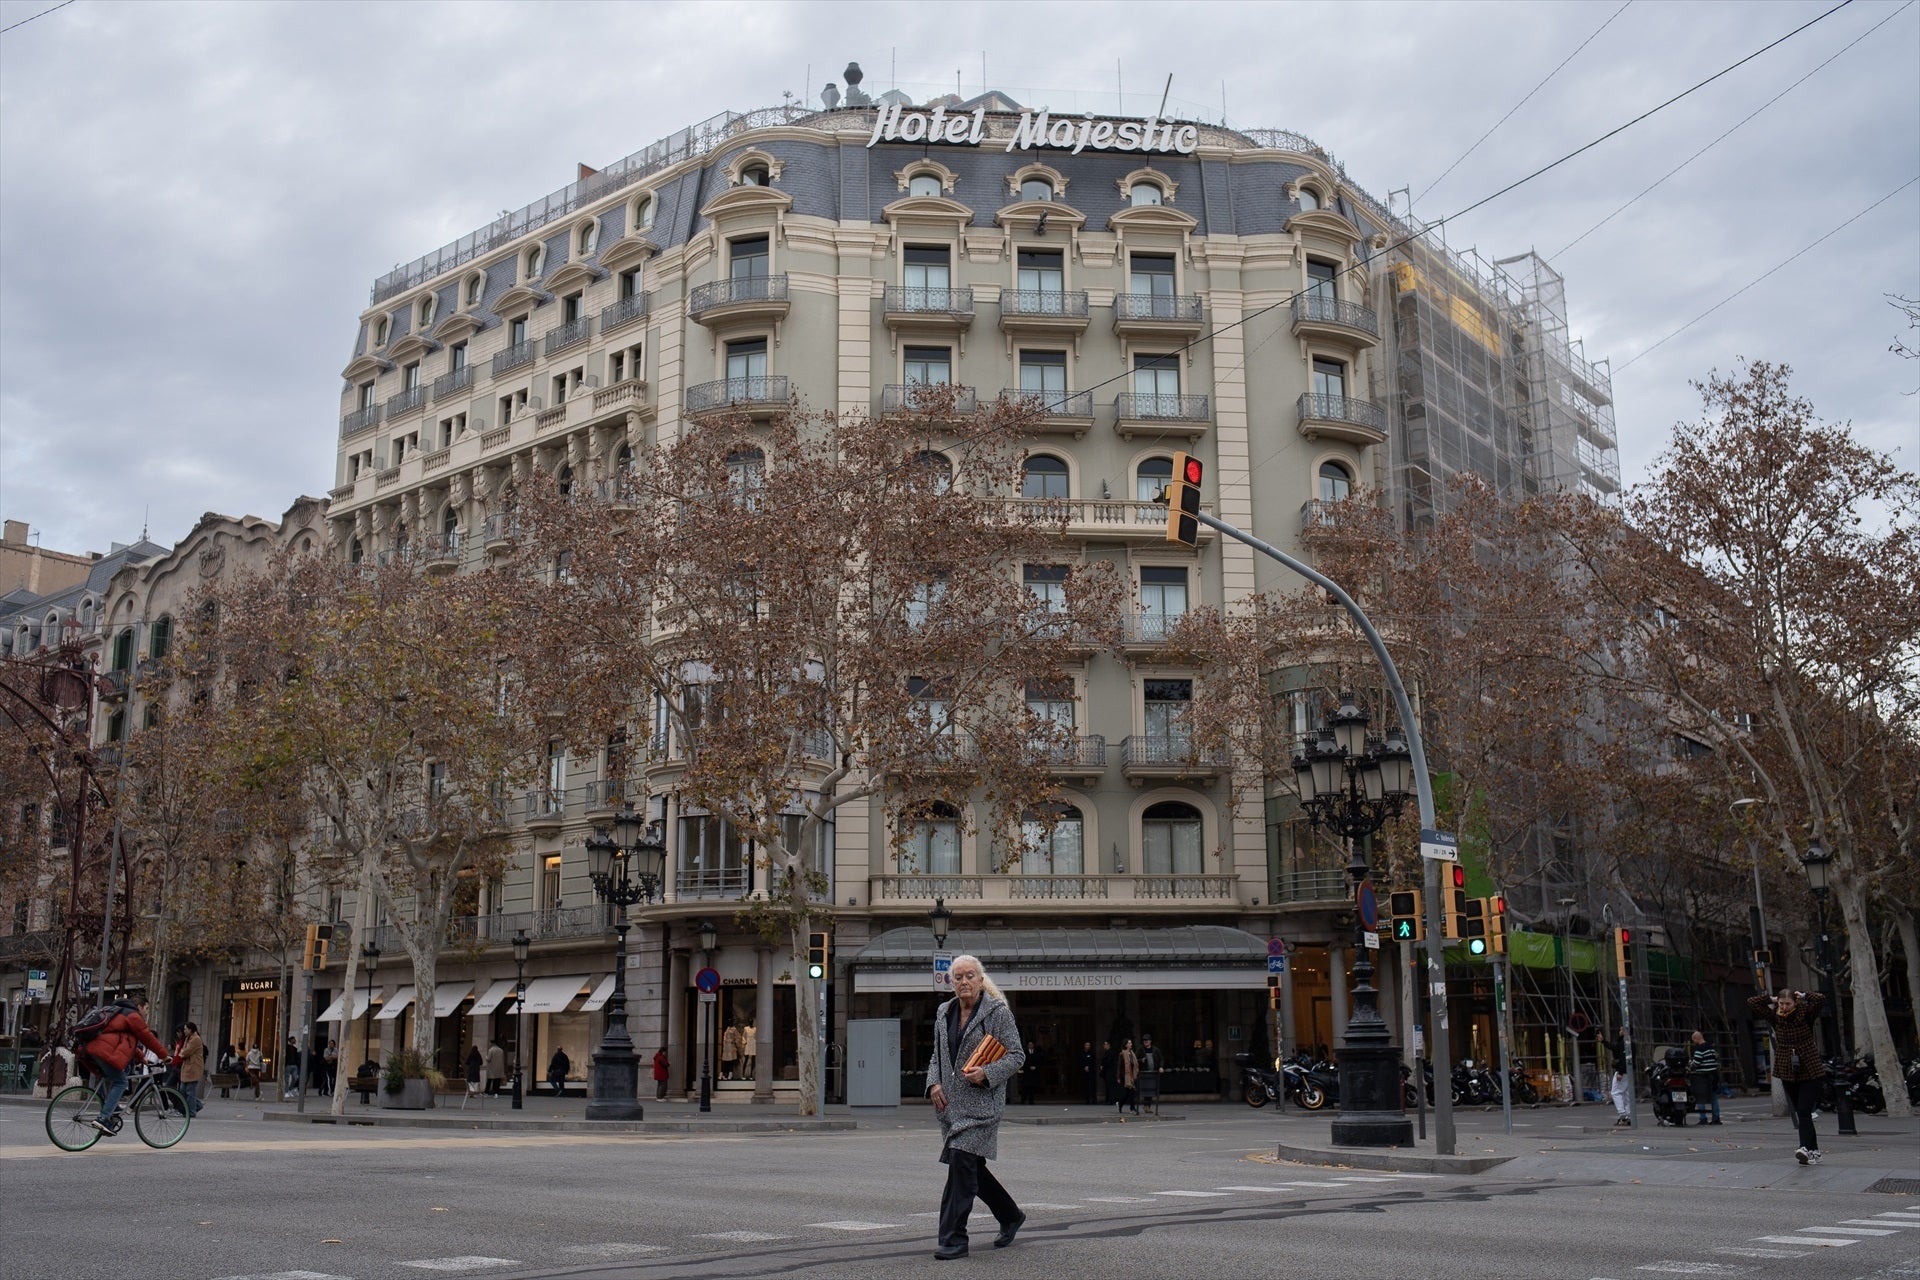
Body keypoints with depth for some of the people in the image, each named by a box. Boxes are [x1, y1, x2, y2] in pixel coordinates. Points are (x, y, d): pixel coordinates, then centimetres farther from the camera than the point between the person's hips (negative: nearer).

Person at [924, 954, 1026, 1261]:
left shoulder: (997, 1012, -5)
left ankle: (954, 1239, -10)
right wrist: (934, 1083, 3)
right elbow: (936, 1055, 21)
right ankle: (1011, 1217, 35)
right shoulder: (944, 1013, 13)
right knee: (972, 1168, 13)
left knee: (962, 1162, -15)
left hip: (982, 1101, -7)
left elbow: (1017, 1056, -5)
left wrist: (986, 1073, -18)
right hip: (951, 1103, 7)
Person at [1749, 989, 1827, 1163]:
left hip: (1811, 1072, -4)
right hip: (1788, 1073, 4)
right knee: (1801, 1113, 7)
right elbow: (1751, 1003, 0)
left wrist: (1802, 995, -6)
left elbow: (1821, 999, -20)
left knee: (1804, 1111, -15)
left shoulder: (1805, 1013, -5)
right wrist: (1772, 999, 3)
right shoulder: (1775, 1016, 3)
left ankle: (1805, 1148, -25)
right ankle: (1814, 1151, 16)